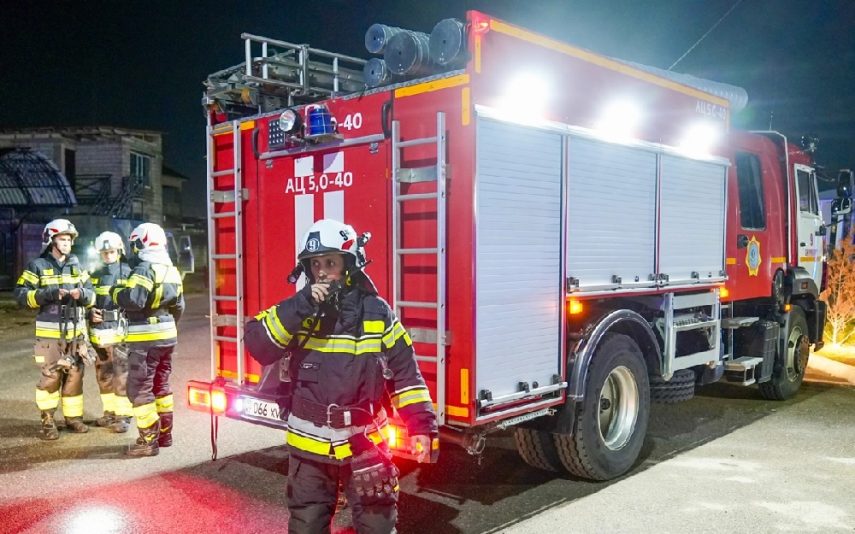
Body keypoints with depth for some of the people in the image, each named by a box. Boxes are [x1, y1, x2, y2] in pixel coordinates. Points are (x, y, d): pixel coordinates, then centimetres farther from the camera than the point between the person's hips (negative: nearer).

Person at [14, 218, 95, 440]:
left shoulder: (77, 266, 11)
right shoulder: (38, 266, -3)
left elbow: (92, 295, 10)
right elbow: (21, 294, -9)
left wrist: (82, 294, -13)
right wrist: (49, 294, -20)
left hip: (76, 333, 4)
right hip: (50, 334, -4)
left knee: (75, 375, 10)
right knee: (50, 377, -1)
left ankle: (74, 417, 21)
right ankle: (48, 422, 10)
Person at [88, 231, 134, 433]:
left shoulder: (128, 273, -4)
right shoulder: (96, 276, 13)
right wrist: (91, 311, -1)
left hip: (119, 331, -6)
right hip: (99, 332, 6)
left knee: (122, 375, -4)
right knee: (103, 374, 13)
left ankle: (124, 416, 2)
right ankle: (110, 412, 26)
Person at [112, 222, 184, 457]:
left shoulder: (145, 268, -16)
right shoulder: (172, 271, 11)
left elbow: (133, 300, -26)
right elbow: (178, 306, 18)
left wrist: (116, 292, -8)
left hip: (146, 339, -9)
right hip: (168, 336, 9)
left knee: (139, 389, -1)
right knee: (160, 386, 18)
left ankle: (149, 440, 1)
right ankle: (165, 434, 25)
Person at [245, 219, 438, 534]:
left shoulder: (377, 313, -4)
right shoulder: (296, 311, -1)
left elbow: (405, 374, -1)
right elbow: (257, 345, -16)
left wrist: (421, 426, -8)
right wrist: (300, 307, -24)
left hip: (365, 447, -1)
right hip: (310, 447, 2)